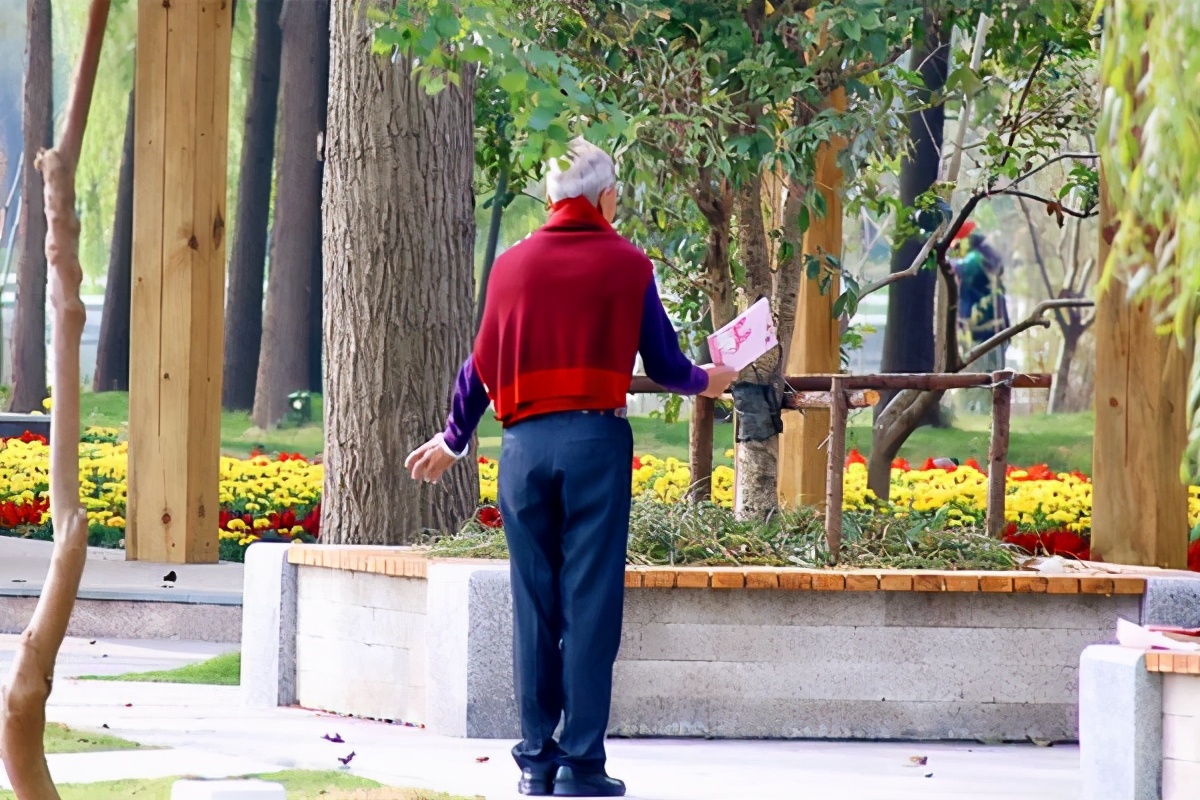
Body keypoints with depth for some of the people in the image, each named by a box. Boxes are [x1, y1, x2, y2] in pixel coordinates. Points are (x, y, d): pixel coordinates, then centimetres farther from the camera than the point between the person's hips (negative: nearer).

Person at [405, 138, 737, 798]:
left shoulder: (513, 264, 8)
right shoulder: (625, 264, 1)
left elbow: (482, 363, 12)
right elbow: (663, 362, 6)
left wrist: (452, 440, 27)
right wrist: (706, 383, 29)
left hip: (524, 445, 3)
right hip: (594, 441, -3)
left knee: (533, 602, 7)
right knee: (590, 601, -2)